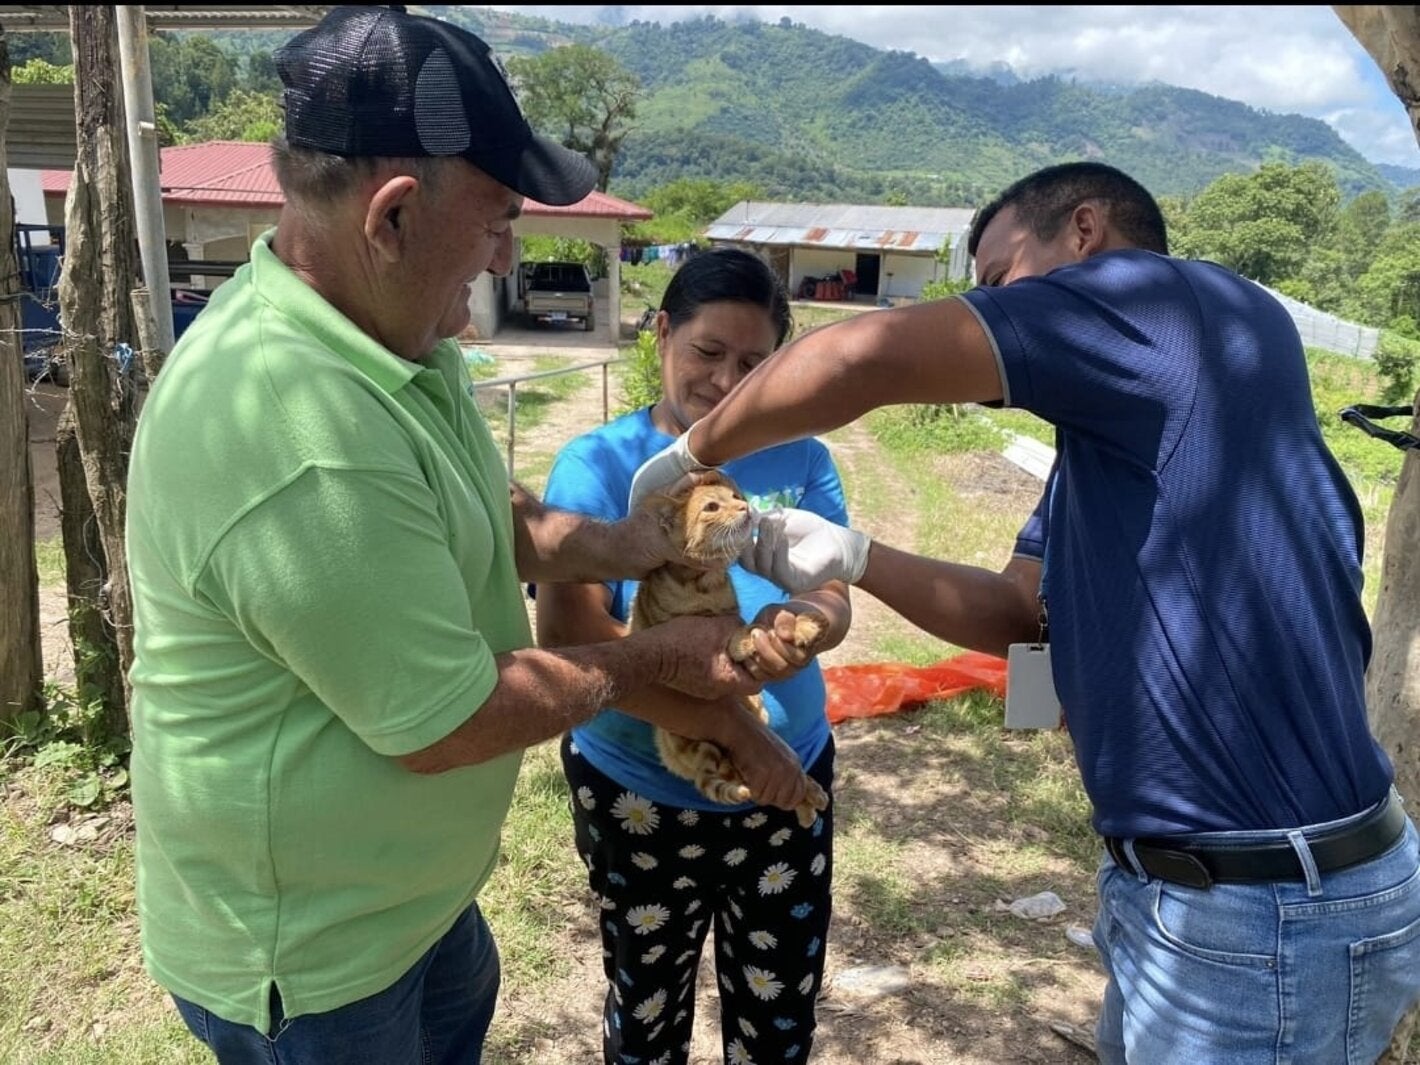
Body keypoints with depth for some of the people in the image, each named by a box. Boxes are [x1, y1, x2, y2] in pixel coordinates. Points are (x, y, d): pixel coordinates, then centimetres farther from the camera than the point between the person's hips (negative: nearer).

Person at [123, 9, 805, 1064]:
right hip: (305, 953, -8)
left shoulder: (391, 333, -4)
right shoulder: (301, 439, -37)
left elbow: (476, 518, 9)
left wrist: (608, 545, -7)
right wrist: (653, 657, -16)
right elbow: (446, 725, -29)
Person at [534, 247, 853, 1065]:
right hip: (641, 798, -2)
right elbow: (567, 635, -22)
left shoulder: (802, 459, -3)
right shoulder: (599, 465, -13)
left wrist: (801, 625, -31)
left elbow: (835, 602, -6)